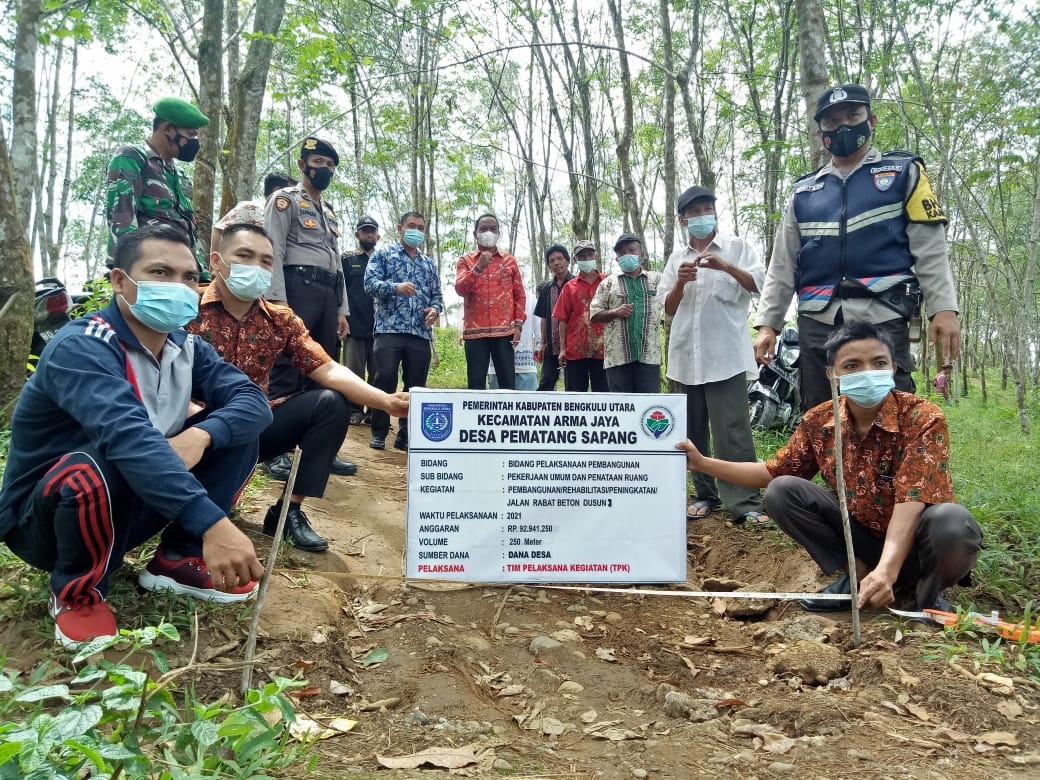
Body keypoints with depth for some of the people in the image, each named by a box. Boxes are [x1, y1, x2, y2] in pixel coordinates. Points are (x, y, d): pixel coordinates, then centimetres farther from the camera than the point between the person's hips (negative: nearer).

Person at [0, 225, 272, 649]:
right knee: (97, 470, -39)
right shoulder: (81, 347, -27)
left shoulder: (185, 347, -3)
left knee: (234, 430, -9)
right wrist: (212, 523, -55)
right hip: (42, 513, -6)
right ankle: (77, 592, -8)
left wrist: (201, 434, -35)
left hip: (135, 504, 6)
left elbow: (253, 400, -13)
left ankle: (177, 558, 2)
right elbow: (130, 438, -44)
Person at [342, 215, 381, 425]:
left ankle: (375, 411, 8)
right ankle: (355, 411, 4)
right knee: (353, 372, -2)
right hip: (355, 325, -1)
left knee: (377, 373, 2)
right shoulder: (347, 260, 12)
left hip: (380, 325, 1)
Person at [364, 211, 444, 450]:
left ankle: (407, 435, 11)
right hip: (389, 329, -4)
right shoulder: (383, 254, 10)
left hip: (421, 333, 4)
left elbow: (437, 294, 21)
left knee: (416, 385, 3)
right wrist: (395, 287, -21)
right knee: (385, 380, -9)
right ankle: (378, 433, 3)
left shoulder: (429, 264, 24)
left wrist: (435, 308, -2)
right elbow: (370, 282, -3)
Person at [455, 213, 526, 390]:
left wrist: (518, 324, 1)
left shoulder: (509, 260, 14)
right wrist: (478, 268, -16)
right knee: (476, 383, -2)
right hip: (475, 331, -1)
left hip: (504, 331, 1)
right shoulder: (465, 260, 11)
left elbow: (520, 295, 11)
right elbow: (460, 289, -5)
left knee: (508, 382, -1)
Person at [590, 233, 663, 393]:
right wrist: (615, 312, -7)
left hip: (649, 354, 0)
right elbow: (594, 315, 7)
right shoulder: (608, 283, 11)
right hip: (618, 355, 0)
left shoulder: (657, 279, 13)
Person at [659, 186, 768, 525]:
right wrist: (680, 283, -6)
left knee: (732, 431, -11)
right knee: (693, 431, 7)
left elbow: (759, 285, -3)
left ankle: (745, 502, -9)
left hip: (726, 353, -4)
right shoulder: (676, 258, 17)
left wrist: (726, 266, -18)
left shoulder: (737, 246, 8)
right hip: (687, 355, 4)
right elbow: (668, 309, 14)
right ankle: (705, 495, 16)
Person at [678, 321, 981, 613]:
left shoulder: (922, 417, -21)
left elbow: (911, 502, -31)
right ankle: (859, 575, -4)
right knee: (781, 491, -12)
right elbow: (774, 472, 5)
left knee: (951, 522, -37)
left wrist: (886, 570, -46)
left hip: (917, 541, -4)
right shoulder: (819, 421, -8)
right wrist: (703, 463, -4)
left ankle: (923, 595, -5)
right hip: (863, 535, 4)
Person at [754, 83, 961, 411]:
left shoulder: (904, 173, 12)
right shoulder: (803, 192, 19)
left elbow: (930, 248, 4)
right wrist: (767, 323, 7)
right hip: (817, 323, 3)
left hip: (881, 318, -3)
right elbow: (782, 265, 17)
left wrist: (943, 308, -9)